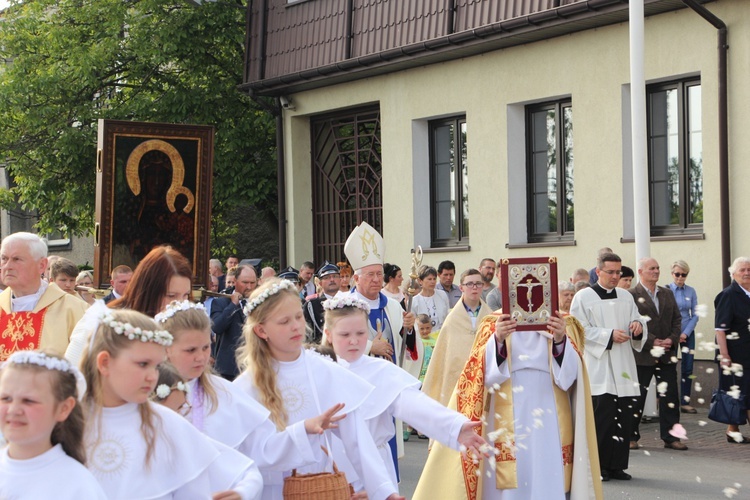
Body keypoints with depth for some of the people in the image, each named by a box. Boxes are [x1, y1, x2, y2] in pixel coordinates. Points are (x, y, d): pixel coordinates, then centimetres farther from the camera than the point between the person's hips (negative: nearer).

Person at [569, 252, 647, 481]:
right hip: (598, 369, -5)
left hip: (623, 368, 5)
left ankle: (617, 465, 12)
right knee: (602, 417, -8)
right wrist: (609, 335, -15)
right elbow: (579, 331, -7)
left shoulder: (626, 297, 15)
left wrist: (638, 325, -5)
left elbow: (636, 321, 19)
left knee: (623, 417, 3)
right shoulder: (583, 297, -1)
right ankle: (599, 467, 0)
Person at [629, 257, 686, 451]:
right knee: (637, 397, 4)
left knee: (669, 396, 6)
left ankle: (670, 437, 14)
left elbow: (677, 319, 12)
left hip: (667, 354, 5)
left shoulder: (667, 294, 14)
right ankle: (631, 436, 14)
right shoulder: (632, 296, -6)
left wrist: (672, 339, -4)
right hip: (642, 354, -5)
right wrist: (652, 342, -16)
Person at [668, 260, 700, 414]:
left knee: (688, 369, 1)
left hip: (687, 333, 2)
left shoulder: (691, 291, 2)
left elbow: (695, 315, 3)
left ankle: (685, 402, 8)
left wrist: (685, 333, -7)